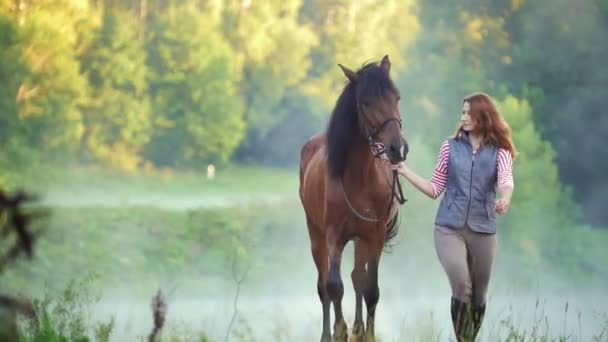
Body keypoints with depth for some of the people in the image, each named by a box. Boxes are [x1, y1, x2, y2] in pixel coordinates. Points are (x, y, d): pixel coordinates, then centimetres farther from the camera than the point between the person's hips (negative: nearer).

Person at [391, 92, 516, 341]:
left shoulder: (499, 152, 0)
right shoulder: (450, 147, 5)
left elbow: (506, 180, -19)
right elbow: (435, 190, 9)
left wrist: (505, 199, -42)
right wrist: (405, 172, -1)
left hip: (483, 231, 1)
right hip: (449, 228, -1)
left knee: (478, 295, 11)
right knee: (461, 286, -21)